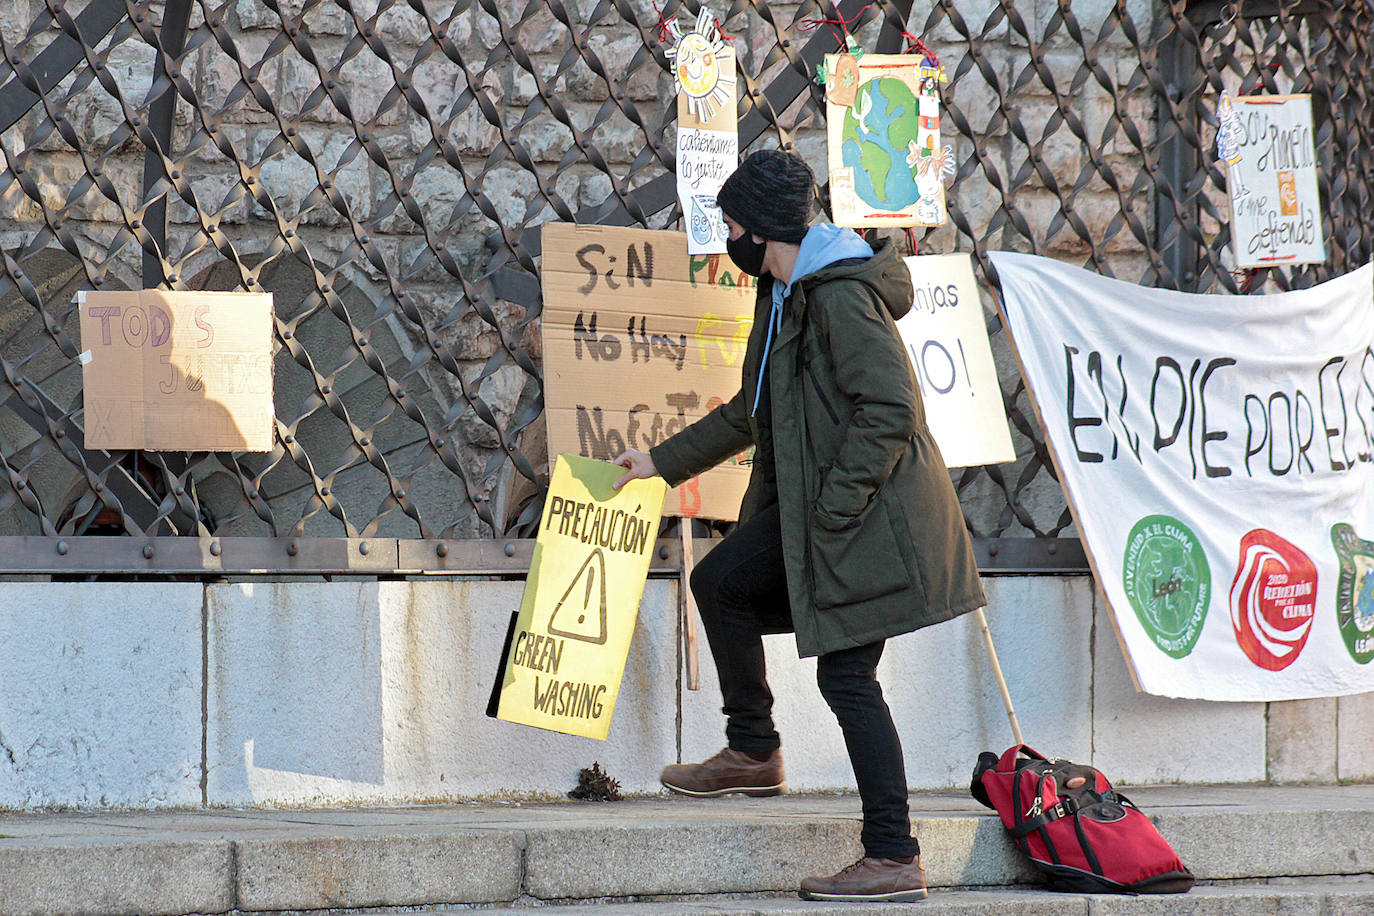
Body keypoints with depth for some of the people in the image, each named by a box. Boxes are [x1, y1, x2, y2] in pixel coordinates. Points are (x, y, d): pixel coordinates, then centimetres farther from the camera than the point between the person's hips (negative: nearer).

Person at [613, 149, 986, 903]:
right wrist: (663, 463, 29)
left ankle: (894, 857, -4)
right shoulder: (784, 296, 14)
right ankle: (753, 753, 27)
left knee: (847, 677, -8)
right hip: (811, 504, 10)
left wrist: (832, 514, -21)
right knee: (721, 581, 16)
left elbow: (888, 412, -25)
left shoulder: (841, 297, -19)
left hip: (869, 512, -10)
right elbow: (750, 413, 26)